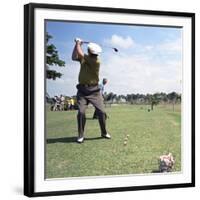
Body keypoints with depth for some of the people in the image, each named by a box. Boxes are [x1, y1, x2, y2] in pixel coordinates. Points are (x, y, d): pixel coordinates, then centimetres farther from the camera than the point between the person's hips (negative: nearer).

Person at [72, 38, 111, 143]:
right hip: (82, 90, 3)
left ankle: (104, 132, 17)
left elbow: (80, 54, -18)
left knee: (101, 112, -4)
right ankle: (81, 135, 1)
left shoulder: (96, 61, -15)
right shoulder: (84, 57, 5)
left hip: (94, 91, -3)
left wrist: (78, 44, -1)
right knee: (81, 112, -10)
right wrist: (77, 44, -3)